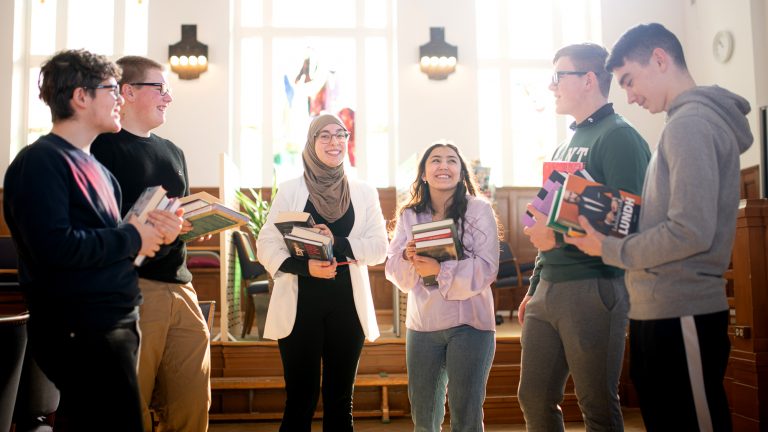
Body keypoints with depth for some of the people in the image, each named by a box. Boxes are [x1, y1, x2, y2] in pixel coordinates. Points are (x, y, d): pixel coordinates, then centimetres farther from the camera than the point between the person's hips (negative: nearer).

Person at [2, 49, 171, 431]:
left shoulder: (95, 167, 17)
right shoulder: (40, 162, -12)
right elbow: (55, 247, -25)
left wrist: (147, 232, 3)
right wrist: (131, 238, -13)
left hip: (115, 323, 9)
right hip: (82, 332, -9)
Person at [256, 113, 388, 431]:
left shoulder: (364, 193, 10)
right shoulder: (290, 190, 4)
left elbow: (379, 247, 1)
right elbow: (267, 245, -3)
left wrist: (338, 244, -16)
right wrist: (305, 266, -21)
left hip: (347, 303, 2)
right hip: (301, 303, -2)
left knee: (340, 400, 11)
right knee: (300, 399, 0)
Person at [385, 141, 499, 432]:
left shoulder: (479, 210, -4)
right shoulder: (409, 215, 7)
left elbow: (486, 268, -13)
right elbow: (393, 270, 4)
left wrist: (440, 270, -26)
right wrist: (407, 257, -18)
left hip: (469, 323, -3)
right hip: (422, 324, 4)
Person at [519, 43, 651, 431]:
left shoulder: (618, 136, -6)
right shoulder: (567, 144, 20)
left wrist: (561, 237, -24)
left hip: (593, 289, -8)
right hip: (548, 290, 8)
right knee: (534, 398, 11)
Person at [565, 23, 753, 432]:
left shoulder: (690, 122, -13)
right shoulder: (694, 120, 17)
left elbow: (690, 232, -22)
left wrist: (609, 249, -9)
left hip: (680, 314, -10)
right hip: (661, 311, 10)